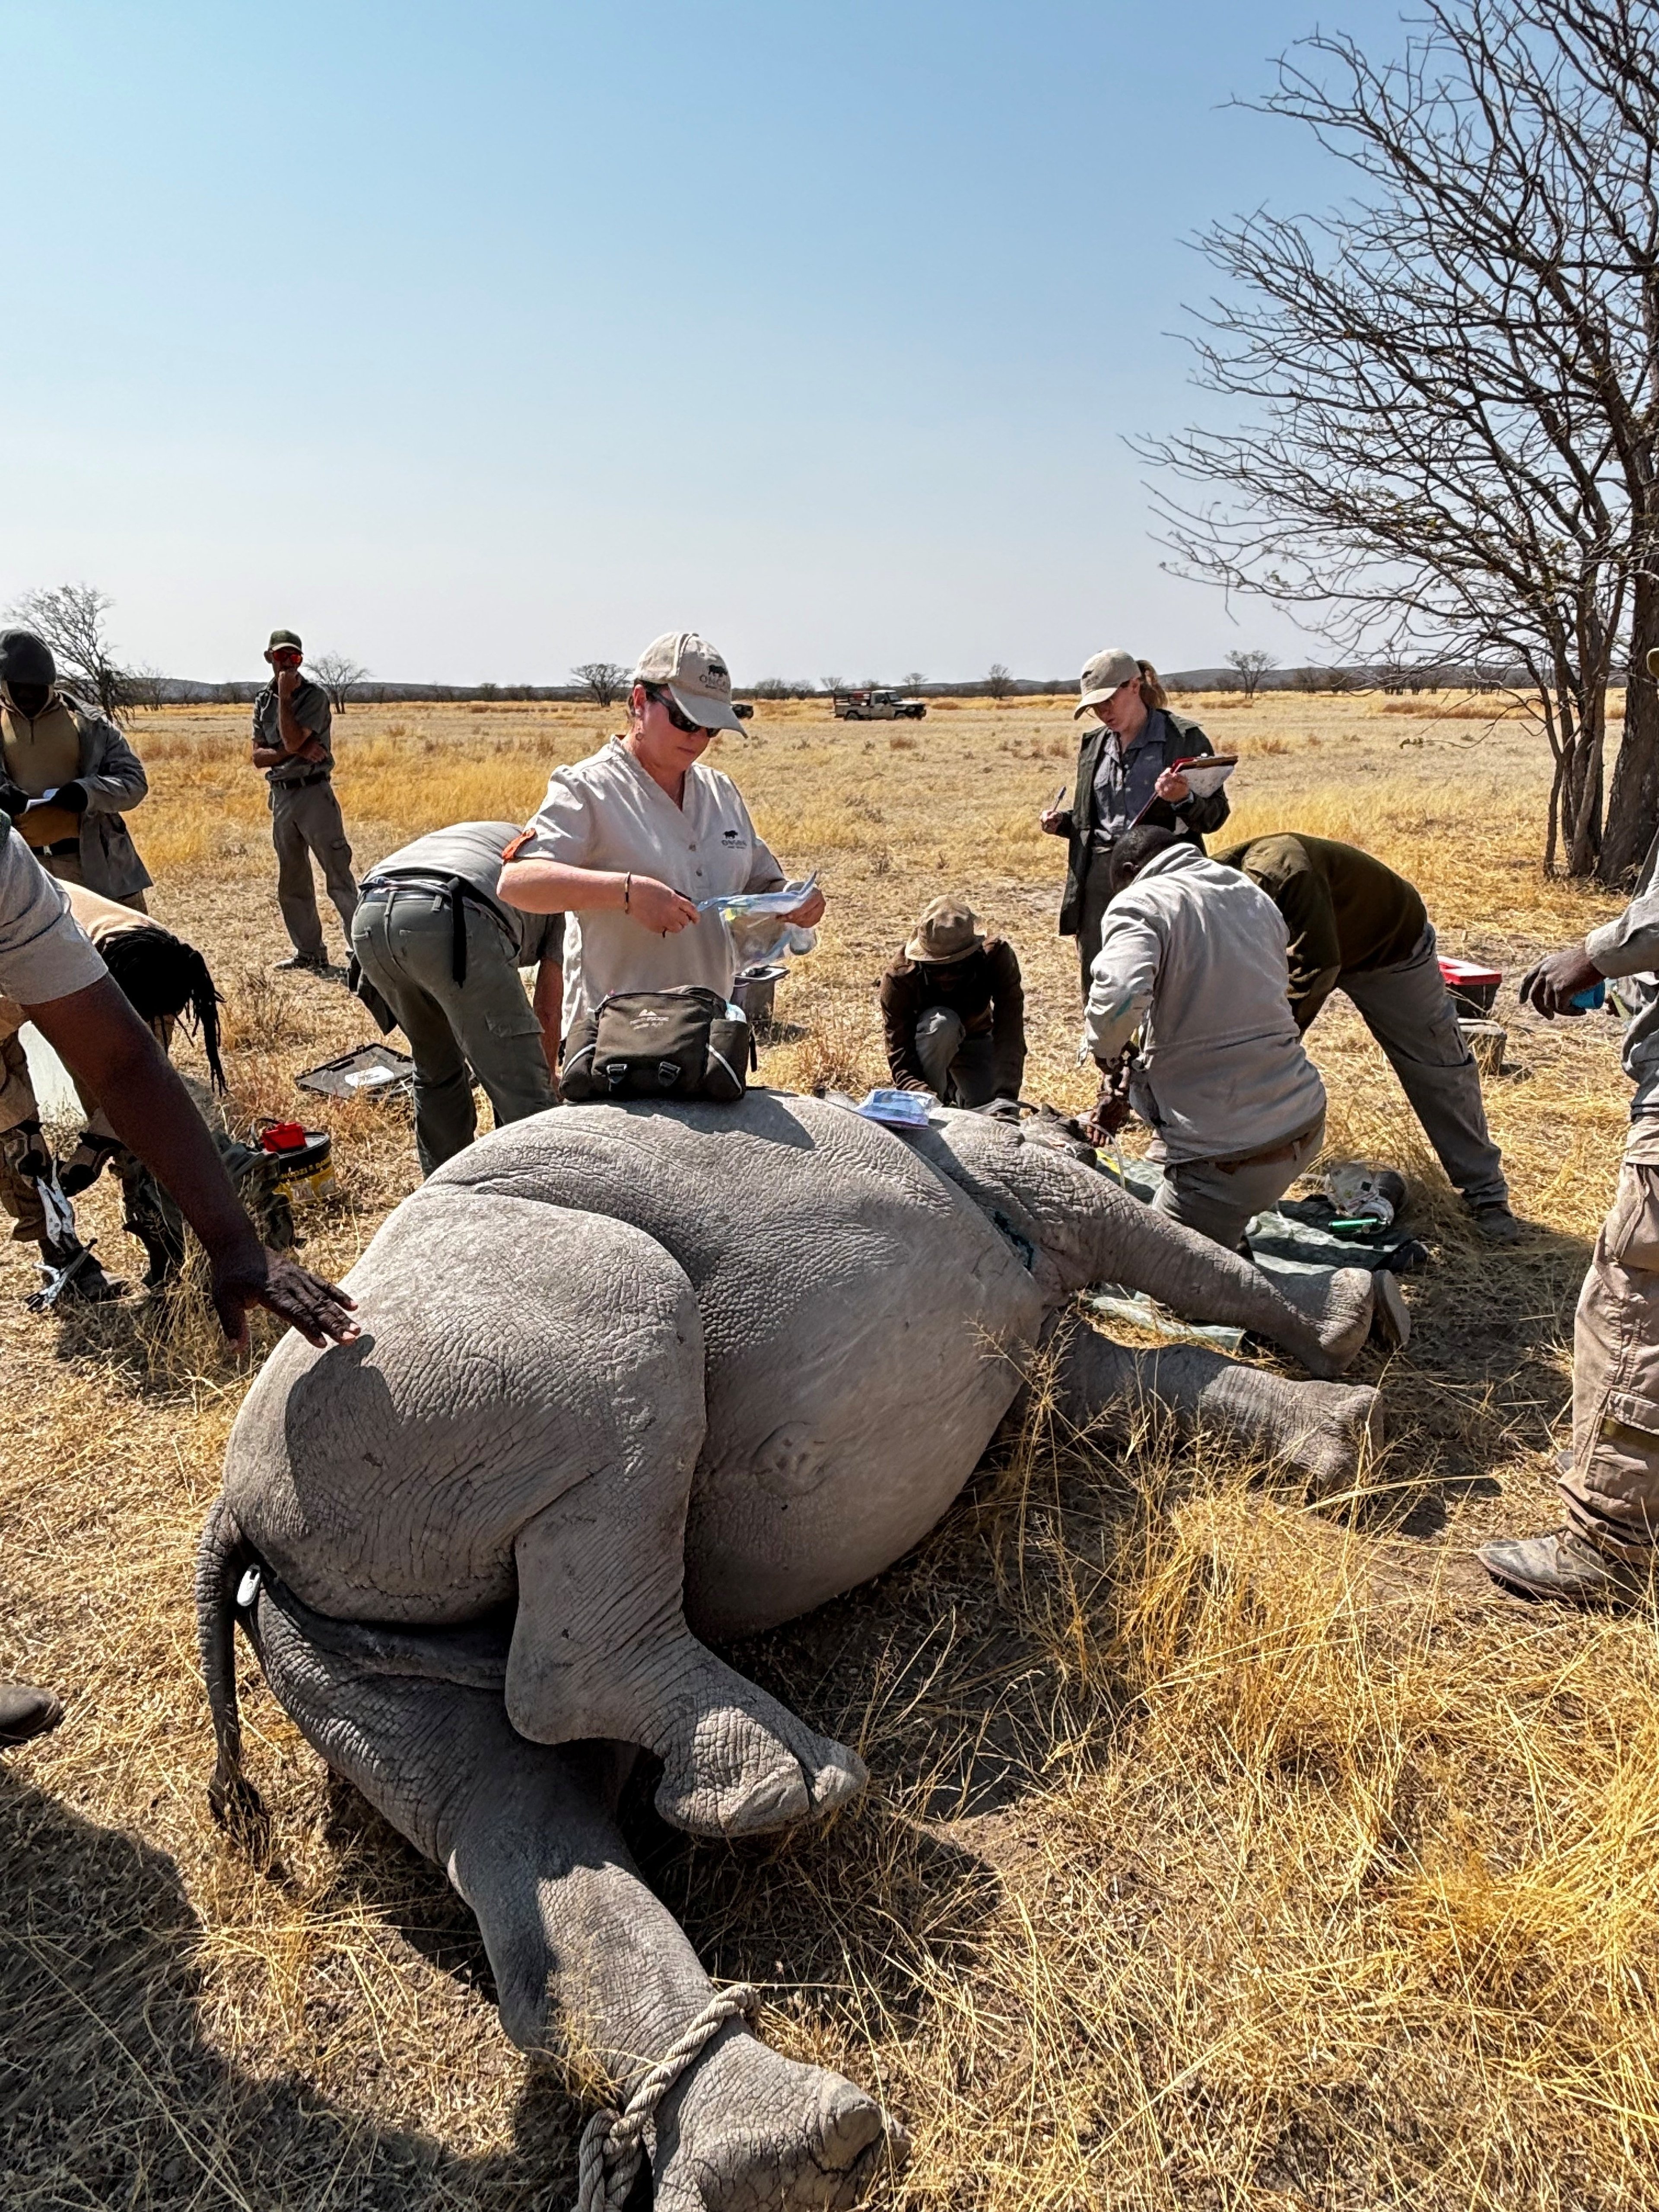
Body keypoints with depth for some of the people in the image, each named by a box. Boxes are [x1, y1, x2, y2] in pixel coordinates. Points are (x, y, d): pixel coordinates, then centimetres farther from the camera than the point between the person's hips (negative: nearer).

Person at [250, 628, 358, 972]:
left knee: (338, 876, -10)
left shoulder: (314, 695, -5)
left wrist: (285, 695, -13)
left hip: (314, 792, -6)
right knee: (292, 884, 10)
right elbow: (258, 756, 4)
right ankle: (309, 953, 19)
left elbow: (293, 740, -18)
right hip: (281, 795, 7)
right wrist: (297, 751, -12)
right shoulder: (263, 701, 12)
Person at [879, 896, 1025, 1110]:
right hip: (927, 1043, -2)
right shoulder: (899, 978, -34)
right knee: (942, 1022, -36)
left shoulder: (996, 956, -31)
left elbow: (1010, 1028, -38)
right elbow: (899, 1055, -34)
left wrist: (1006, 1094, -49)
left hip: (976, 1042, 2)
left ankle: (957, 1092, 16)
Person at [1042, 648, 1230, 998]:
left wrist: (1185, 799, -23)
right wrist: (1062, 822, 5)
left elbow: (1215, 815, -3)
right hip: (1099, 877, 5)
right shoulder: (1094, 743, 16)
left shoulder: (1184, 737, -1)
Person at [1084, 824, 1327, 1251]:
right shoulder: (1256, 898, 16)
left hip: (1229, 1153, -9)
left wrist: (1105, 1050, -7)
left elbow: (1120, 996, -29)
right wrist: (1135, 1089, 23)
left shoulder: (1139, 903, -8)